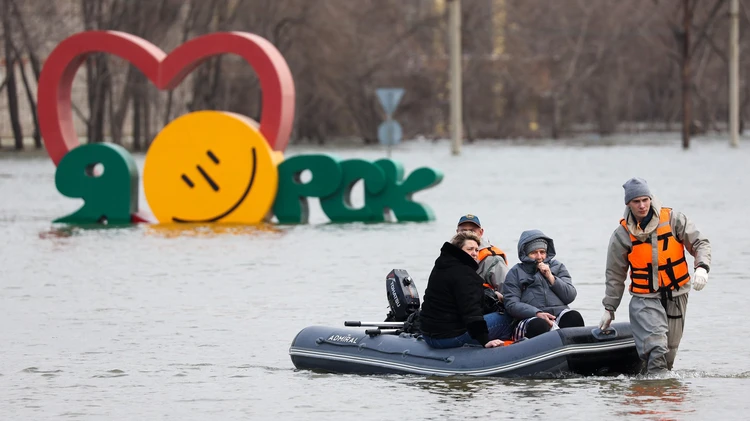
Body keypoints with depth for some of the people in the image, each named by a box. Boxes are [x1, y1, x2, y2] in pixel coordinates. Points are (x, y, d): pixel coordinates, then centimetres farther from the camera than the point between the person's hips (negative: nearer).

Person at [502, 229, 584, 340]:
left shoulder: (557, 267, 25)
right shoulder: (516, 272, 16)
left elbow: (570, 297, 14)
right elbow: (511, 304, 2)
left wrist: (550, 277, 4)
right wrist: (537, 313, -14)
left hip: (560, 313, 2)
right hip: (532, 317, -2)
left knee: (574, 317, -32)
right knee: (539, 325, -39)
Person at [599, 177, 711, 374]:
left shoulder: (673, 220, -4)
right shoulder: (621, 235, -2)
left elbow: (700, 243, -2)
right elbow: (615, 275, 8)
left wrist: (702, 267, -22)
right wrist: (609, 309, 9)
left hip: (676, 296, 2)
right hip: (644, 298, -2)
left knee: (669, 352, 6)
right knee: (656, 347, -21)